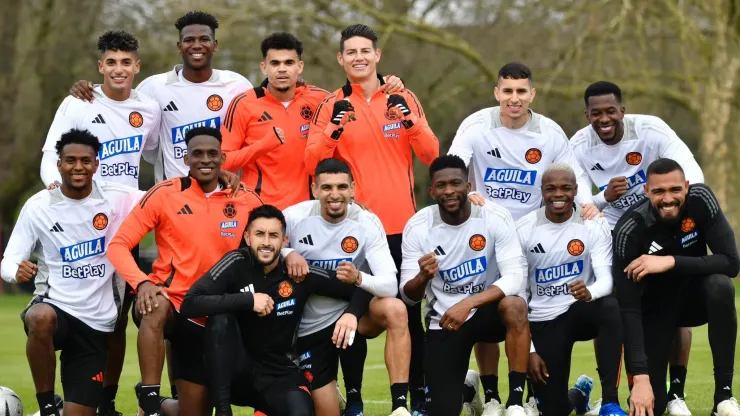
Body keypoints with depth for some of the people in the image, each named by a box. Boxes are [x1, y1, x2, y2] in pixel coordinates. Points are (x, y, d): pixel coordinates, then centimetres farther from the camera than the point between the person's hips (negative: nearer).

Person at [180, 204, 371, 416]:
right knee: (221, 317, -28)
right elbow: (189, 304, -24)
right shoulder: (236, 264, -12)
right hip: (238, 372, 1)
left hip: (280, 375, -1)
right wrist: (248, 300, -28)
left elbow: (356, 288, 3)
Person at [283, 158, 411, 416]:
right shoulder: (295, 217, -15)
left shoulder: (367, 223, -15)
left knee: (394, 308, -33)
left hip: (352, 310, 0)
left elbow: (390, 285, -25)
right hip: (310, 327, 0)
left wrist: (359, 278, -44)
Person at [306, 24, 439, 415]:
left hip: (400, 224, 1)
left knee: (409, 312, 2)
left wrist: (411, 121, -15)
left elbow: (431, 155, 1)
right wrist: (334, 129, -19)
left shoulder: (403, 99, 7)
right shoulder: (331, 106, 5)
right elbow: (312, 164, -3)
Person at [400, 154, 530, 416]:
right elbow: (408, 296, -10)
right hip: (443, 321, 1)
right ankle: (466, 389, 32)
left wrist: (468, 303, -35)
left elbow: (514, 278, -22)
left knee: (515, 306, -37)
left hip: (485, 309, -1)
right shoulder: (417, 228, -12)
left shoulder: (496, 218, -16)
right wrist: (422, 278, -34)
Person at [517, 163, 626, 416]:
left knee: (612, 307, -38)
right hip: (544, 320, 1)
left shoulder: (594, 225, -7)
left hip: (581, 310, -1)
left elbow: (606, 279, -18)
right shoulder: (524, 230, -6)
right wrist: (529, 349, -7)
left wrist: (590, 293, -43)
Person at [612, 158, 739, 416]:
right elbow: (628, 308, -29)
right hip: (655, 308, -2)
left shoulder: (700, 200, -22)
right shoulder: (631, 230, -27)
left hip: (694, 297, 2)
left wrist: (671, 262, -38)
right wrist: (640, 378, -36)